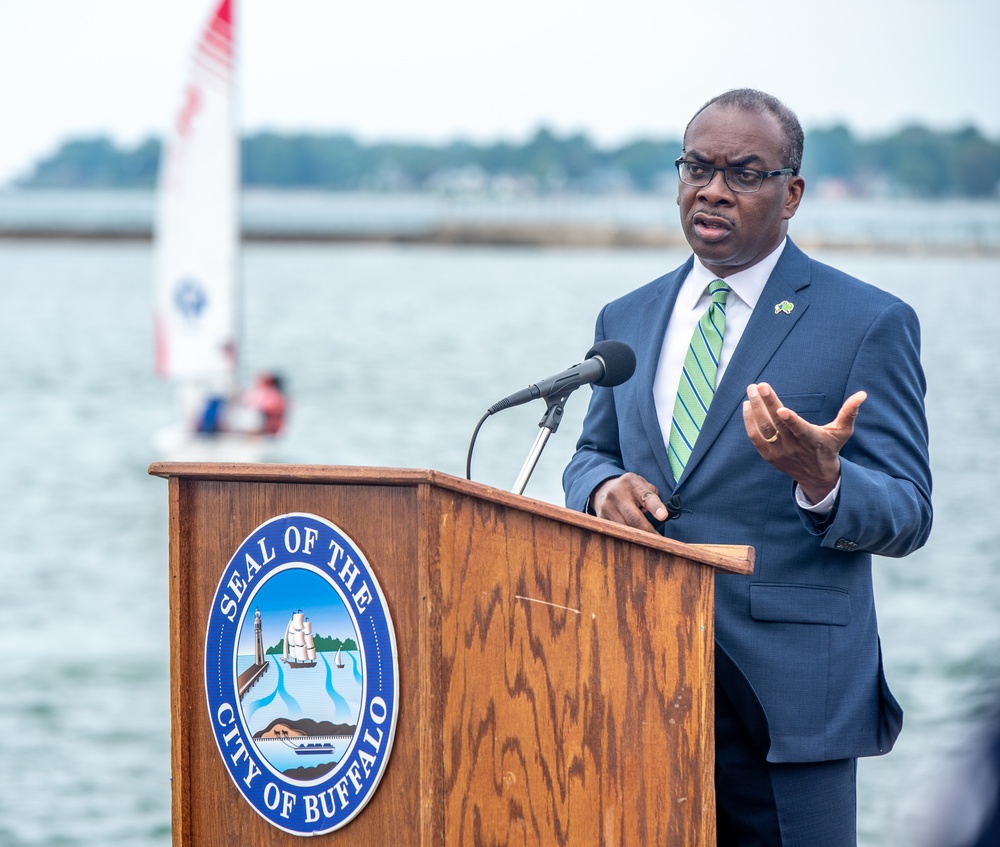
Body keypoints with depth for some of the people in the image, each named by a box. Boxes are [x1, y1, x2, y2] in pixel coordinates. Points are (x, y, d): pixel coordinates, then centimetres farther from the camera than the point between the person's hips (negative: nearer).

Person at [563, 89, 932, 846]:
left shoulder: (871, 324, -2)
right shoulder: (628, 321, 15)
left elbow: (908, 515, -4)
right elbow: (593, 453, 23)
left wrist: (821, 481, -26)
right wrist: (603, 486, -2)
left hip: (786, 691, -4)